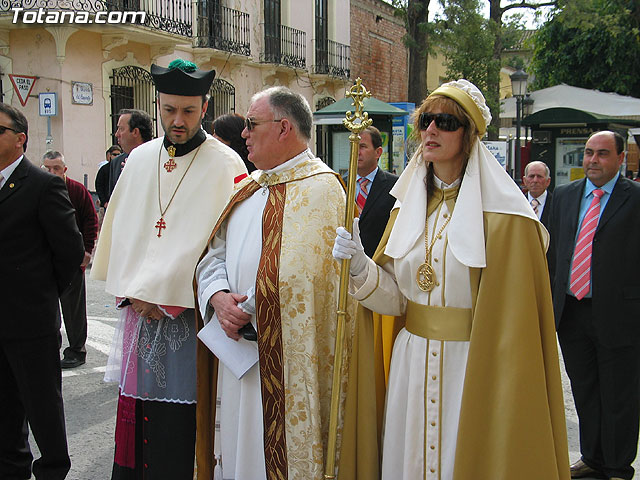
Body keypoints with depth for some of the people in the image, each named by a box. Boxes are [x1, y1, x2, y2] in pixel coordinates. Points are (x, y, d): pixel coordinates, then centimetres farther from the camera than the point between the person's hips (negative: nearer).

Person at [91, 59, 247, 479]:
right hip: (137, 311, 5)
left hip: (185, 315, -5)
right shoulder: (140, 159, 10)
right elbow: (119, 228, 14)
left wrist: (161, 296, -11)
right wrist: (131, 290, 2)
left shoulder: (225, 165, -8)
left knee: (176, 429, 1)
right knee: (134, 419, 10)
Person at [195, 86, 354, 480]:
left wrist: (246, 309, -10)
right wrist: (218, 296, -8)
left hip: (283, 362, -7)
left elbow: (296, 278, -22)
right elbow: (215, 254, 12)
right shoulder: (249, 189, 14)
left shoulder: (319, 189, -13)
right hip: (236, 356, 8)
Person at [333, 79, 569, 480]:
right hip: (411, 366, 5)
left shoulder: (503, 216, -11)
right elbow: (396, 297, 6)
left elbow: (514, 316, -12)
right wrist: (361, 267, -13)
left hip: (472, 367, -5)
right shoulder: (408, 205, 7)